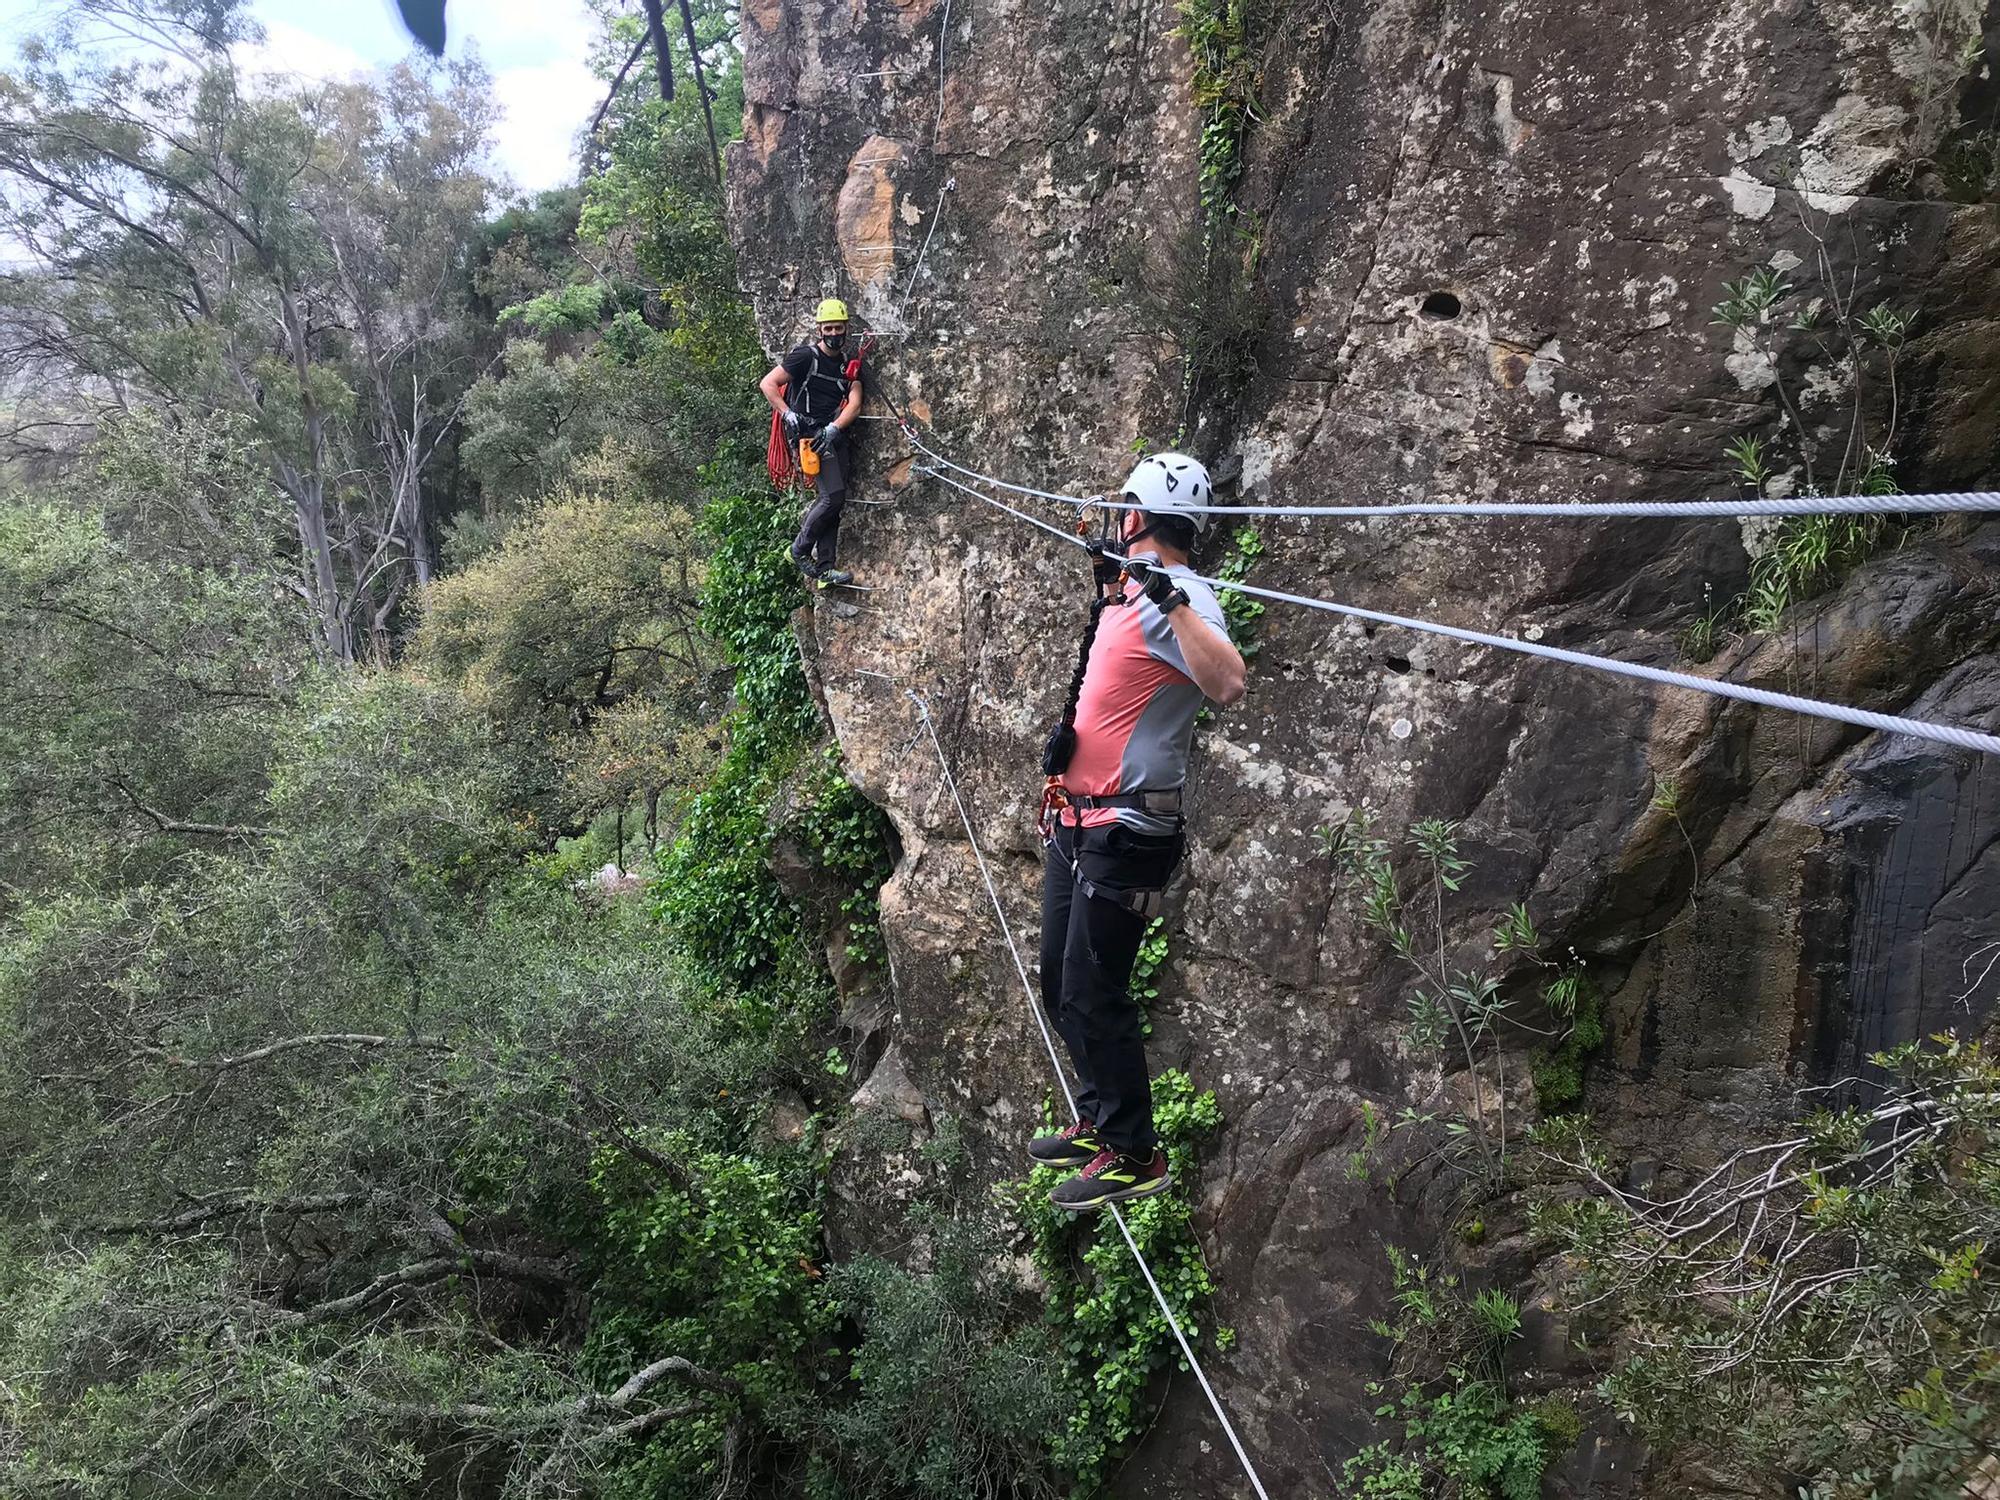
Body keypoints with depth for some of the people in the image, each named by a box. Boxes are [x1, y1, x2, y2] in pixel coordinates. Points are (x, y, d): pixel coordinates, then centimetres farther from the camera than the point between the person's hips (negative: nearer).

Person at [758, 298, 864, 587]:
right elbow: (767, 384, -8)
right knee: (833, 495, -18)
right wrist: (788, 414, -20)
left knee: (832, 500, 1)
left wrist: (833, 428, -16)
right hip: (808, 432, -6)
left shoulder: (850, 365, 13)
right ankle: (800, 550, -2)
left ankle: (824, 568, 2)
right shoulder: (806, 356, -4)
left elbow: (854, 405, 2)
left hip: (834, 435, 6)